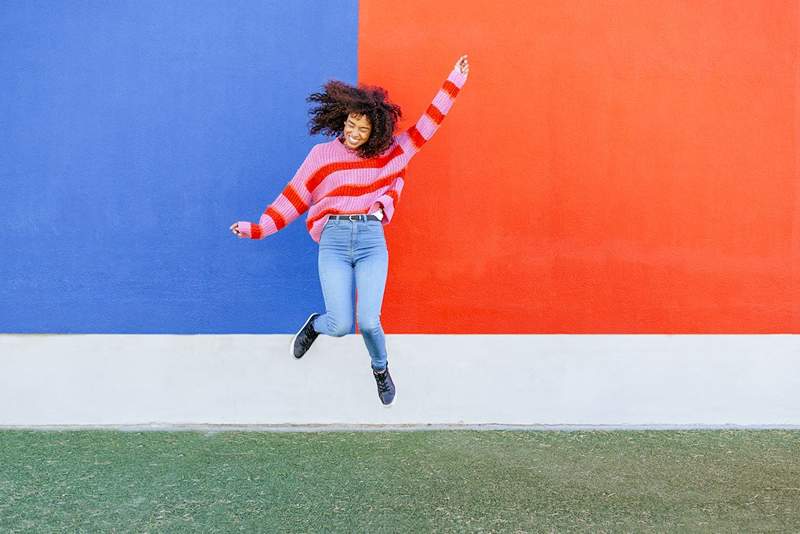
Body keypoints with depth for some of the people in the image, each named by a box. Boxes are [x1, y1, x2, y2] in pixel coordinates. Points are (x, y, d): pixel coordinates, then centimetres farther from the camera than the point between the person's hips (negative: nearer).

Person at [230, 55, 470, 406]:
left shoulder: (390, 152, 9)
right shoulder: (322, 155, 6)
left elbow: (427, 124, 11)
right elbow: (294, 197, 7)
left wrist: (454, 81, 9)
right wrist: (258, 228, 0)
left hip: (372, 241, 1)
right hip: (334, 241, 0)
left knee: (368, 322, -12)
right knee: (341, 325, -11)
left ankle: (381, 369, 24)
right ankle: (315, 324, 30)